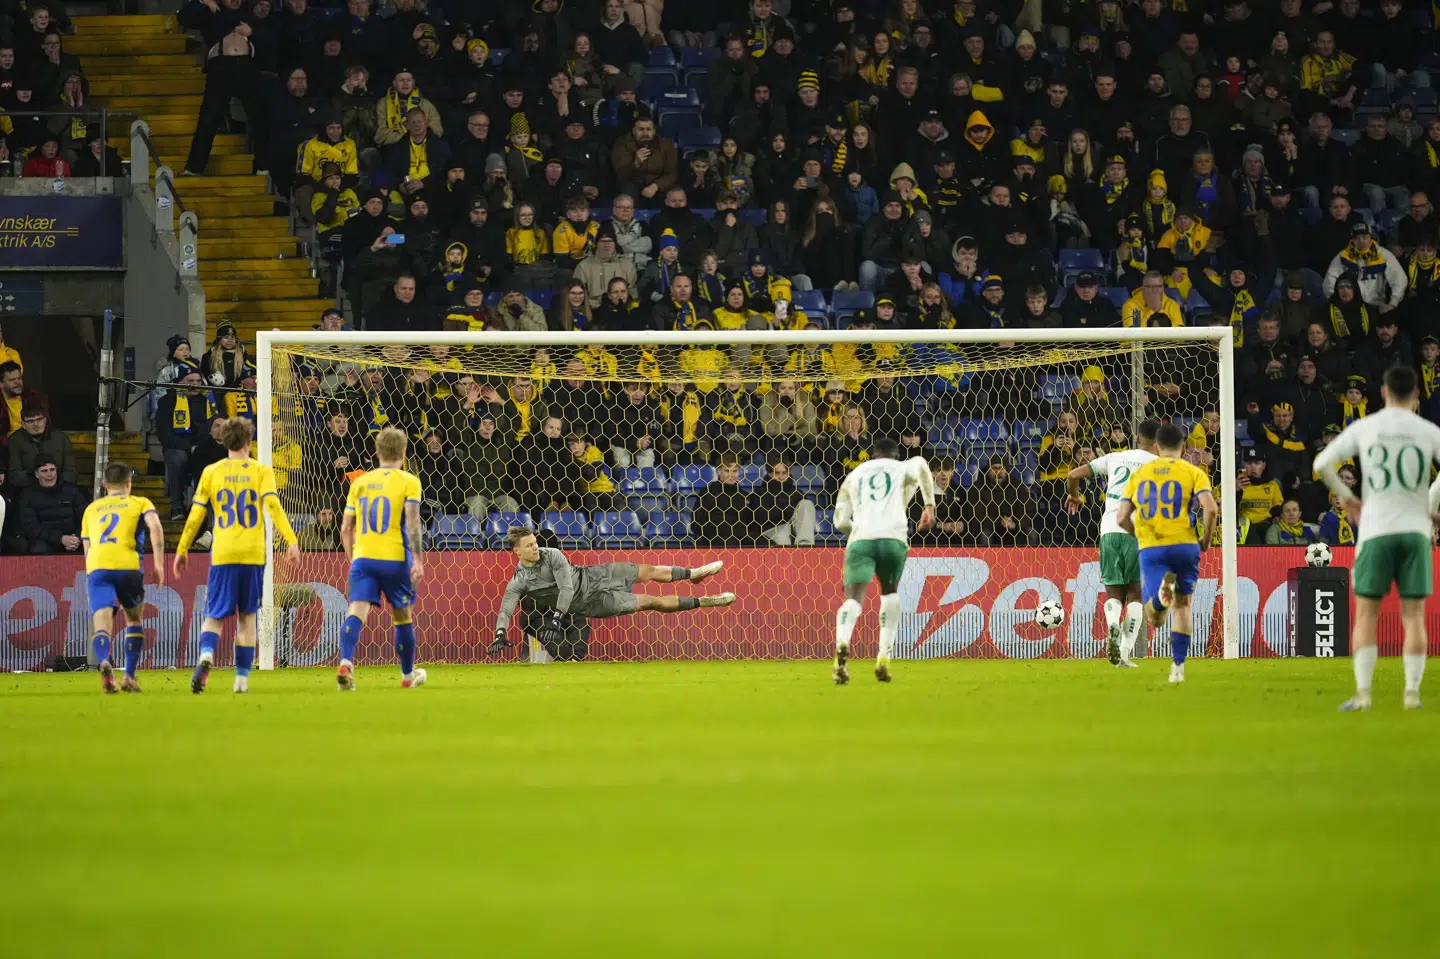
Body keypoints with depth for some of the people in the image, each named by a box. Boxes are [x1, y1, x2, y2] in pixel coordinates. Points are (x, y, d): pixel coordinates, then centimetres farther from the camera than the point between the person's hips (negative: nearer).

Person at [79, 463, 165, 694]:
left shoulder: (91, 509, 29)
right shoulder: (140, 503, 19)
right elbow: (155, 527, -1)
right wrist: (159, 563, -3)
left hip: (96, 568, 1)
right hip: (127, 564, -1)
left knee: (101, 624, -10)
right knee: (133, 619, 22)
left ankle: (104, 663, -41)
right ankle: (129, 676, 14)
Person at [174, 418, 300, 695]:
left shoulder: (211, 472, 5)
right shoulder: (261, 471, 3)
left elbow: (195, 515, 4)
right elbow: (273, 505, -12)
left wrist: (182, 550, 12)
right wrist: (291, 540, -16)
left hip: (222, 555, 0)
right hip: (253, 555, 0)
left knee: (215, 616, 3)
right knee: (247, 617, 12)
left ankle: (206, 654, -27)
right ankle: (242, 678, 8)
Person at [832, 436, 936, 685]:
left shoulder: (854, 475, 28)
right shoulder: (902, 468, 23)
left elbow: (841, 522, 22)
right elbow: (920, 465, -3)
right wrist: (930, 505, 1)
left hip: (860, 540, 0)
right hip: (893, 537, 0)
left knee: (854, 598, -11)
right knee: (890, 592, 24)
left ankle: (842, 644, -43)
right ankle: (884, 657, 13)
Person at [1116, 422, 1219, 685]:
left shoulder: (1139, 474, 12)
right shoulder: (1193, 472, 4)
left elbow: (1122, 518, 7)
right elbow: (1211, 509, -11)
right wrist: (1206, 539, 5)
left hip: (1150, 549, 1)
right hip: (1184, 545, -1)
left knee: (1154, 618, 0)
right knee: (1182, 606, 15)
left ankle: (1162, 587, -34)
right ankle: (1178, 666, 7)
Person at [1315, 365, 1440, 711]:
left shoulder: (1364, 428, 3)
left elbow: (1322, 464, -1)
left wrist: (1346, 497, 14)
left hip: (1375, 530, 0)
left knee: (1366, 614, 4)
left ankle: (1363, 693, -6)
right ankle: (1412, 692, -1)